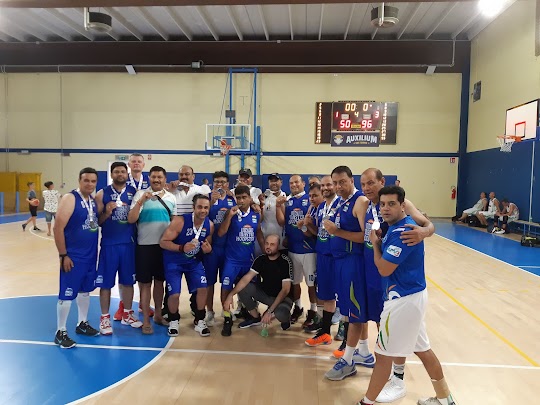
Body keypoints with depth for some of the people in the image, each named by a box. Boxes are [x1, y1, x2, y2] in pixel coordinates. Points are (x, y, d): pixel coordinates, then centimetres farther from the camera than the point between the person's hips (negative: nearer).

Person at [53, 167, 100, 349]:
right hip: (73, 256, -7)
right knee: (67, 294, 1)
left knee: (85, 290, 18)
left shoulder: (94, 200, 7)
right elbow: (58, 228, -18)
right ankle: (60, 332, 14)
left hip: (91, 255, 7)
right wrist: (63, 255, -18)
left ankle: (82, 324, 34)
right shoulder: (70, 199, -15)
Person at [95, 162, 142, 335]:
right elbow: (97, 221, -2)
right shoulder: (103, 194, 0)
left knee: (128, 281, 12)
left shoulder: (134, 192, 6)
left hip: (129, 242, 2)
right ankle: (105, 318, 18)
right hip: (109, 243, -2)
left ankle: (127, 314, 28)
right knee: (106, 283, 4)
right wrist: (107, 213, -18)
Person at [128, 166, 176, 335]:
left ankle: (158, 314, 29)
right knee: (145, 283, 3)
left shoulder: (171, 198, 7)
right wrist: (141, 201, -25)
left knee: (160, 281, 15)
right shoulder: (140, 195, -5)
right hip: (145, 245, -3)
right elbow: (131, 219, -14)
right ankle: (146, 321, 12)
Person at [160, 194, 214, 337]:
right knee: (174, 294, -10)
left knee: (202, 288, -6)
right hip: (173, 261, -4)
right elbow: (163, 242, -24)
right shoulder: (180, 221, -25)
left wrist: (208, 249, -18)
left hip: (193, 260, 4)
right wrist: (182, 248, -38)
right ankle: (173, 321, 20)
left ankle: (199, 321, 16)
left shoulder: (210, 225, -9)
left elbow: (207, 244, 7)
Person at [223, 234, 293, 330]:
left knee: (281, 315, -38)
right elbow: (246, 278, -11)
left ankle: (285, 316, 1)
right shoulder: (260, 259, -5)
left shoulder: (285, 262, -20)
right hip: (265, 293, 6)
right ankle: (256, 317, 4)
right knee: (242, 288, -17)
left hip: (282, 297, -5)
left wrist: (270, 311, -30)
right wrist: (231, 294, -27)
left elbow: (285, 289, -24)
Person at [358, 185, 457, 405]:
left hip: (404, 299, -10)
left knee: (383, 353, 3)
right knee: (422, 349, 21)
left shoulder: (401, 231, -24)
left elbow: (384, 269, -22)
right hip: (413, 295, 10)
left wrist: (375, 243, -8)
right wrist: (379, 241, 2)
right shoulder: (398, 226, 7)